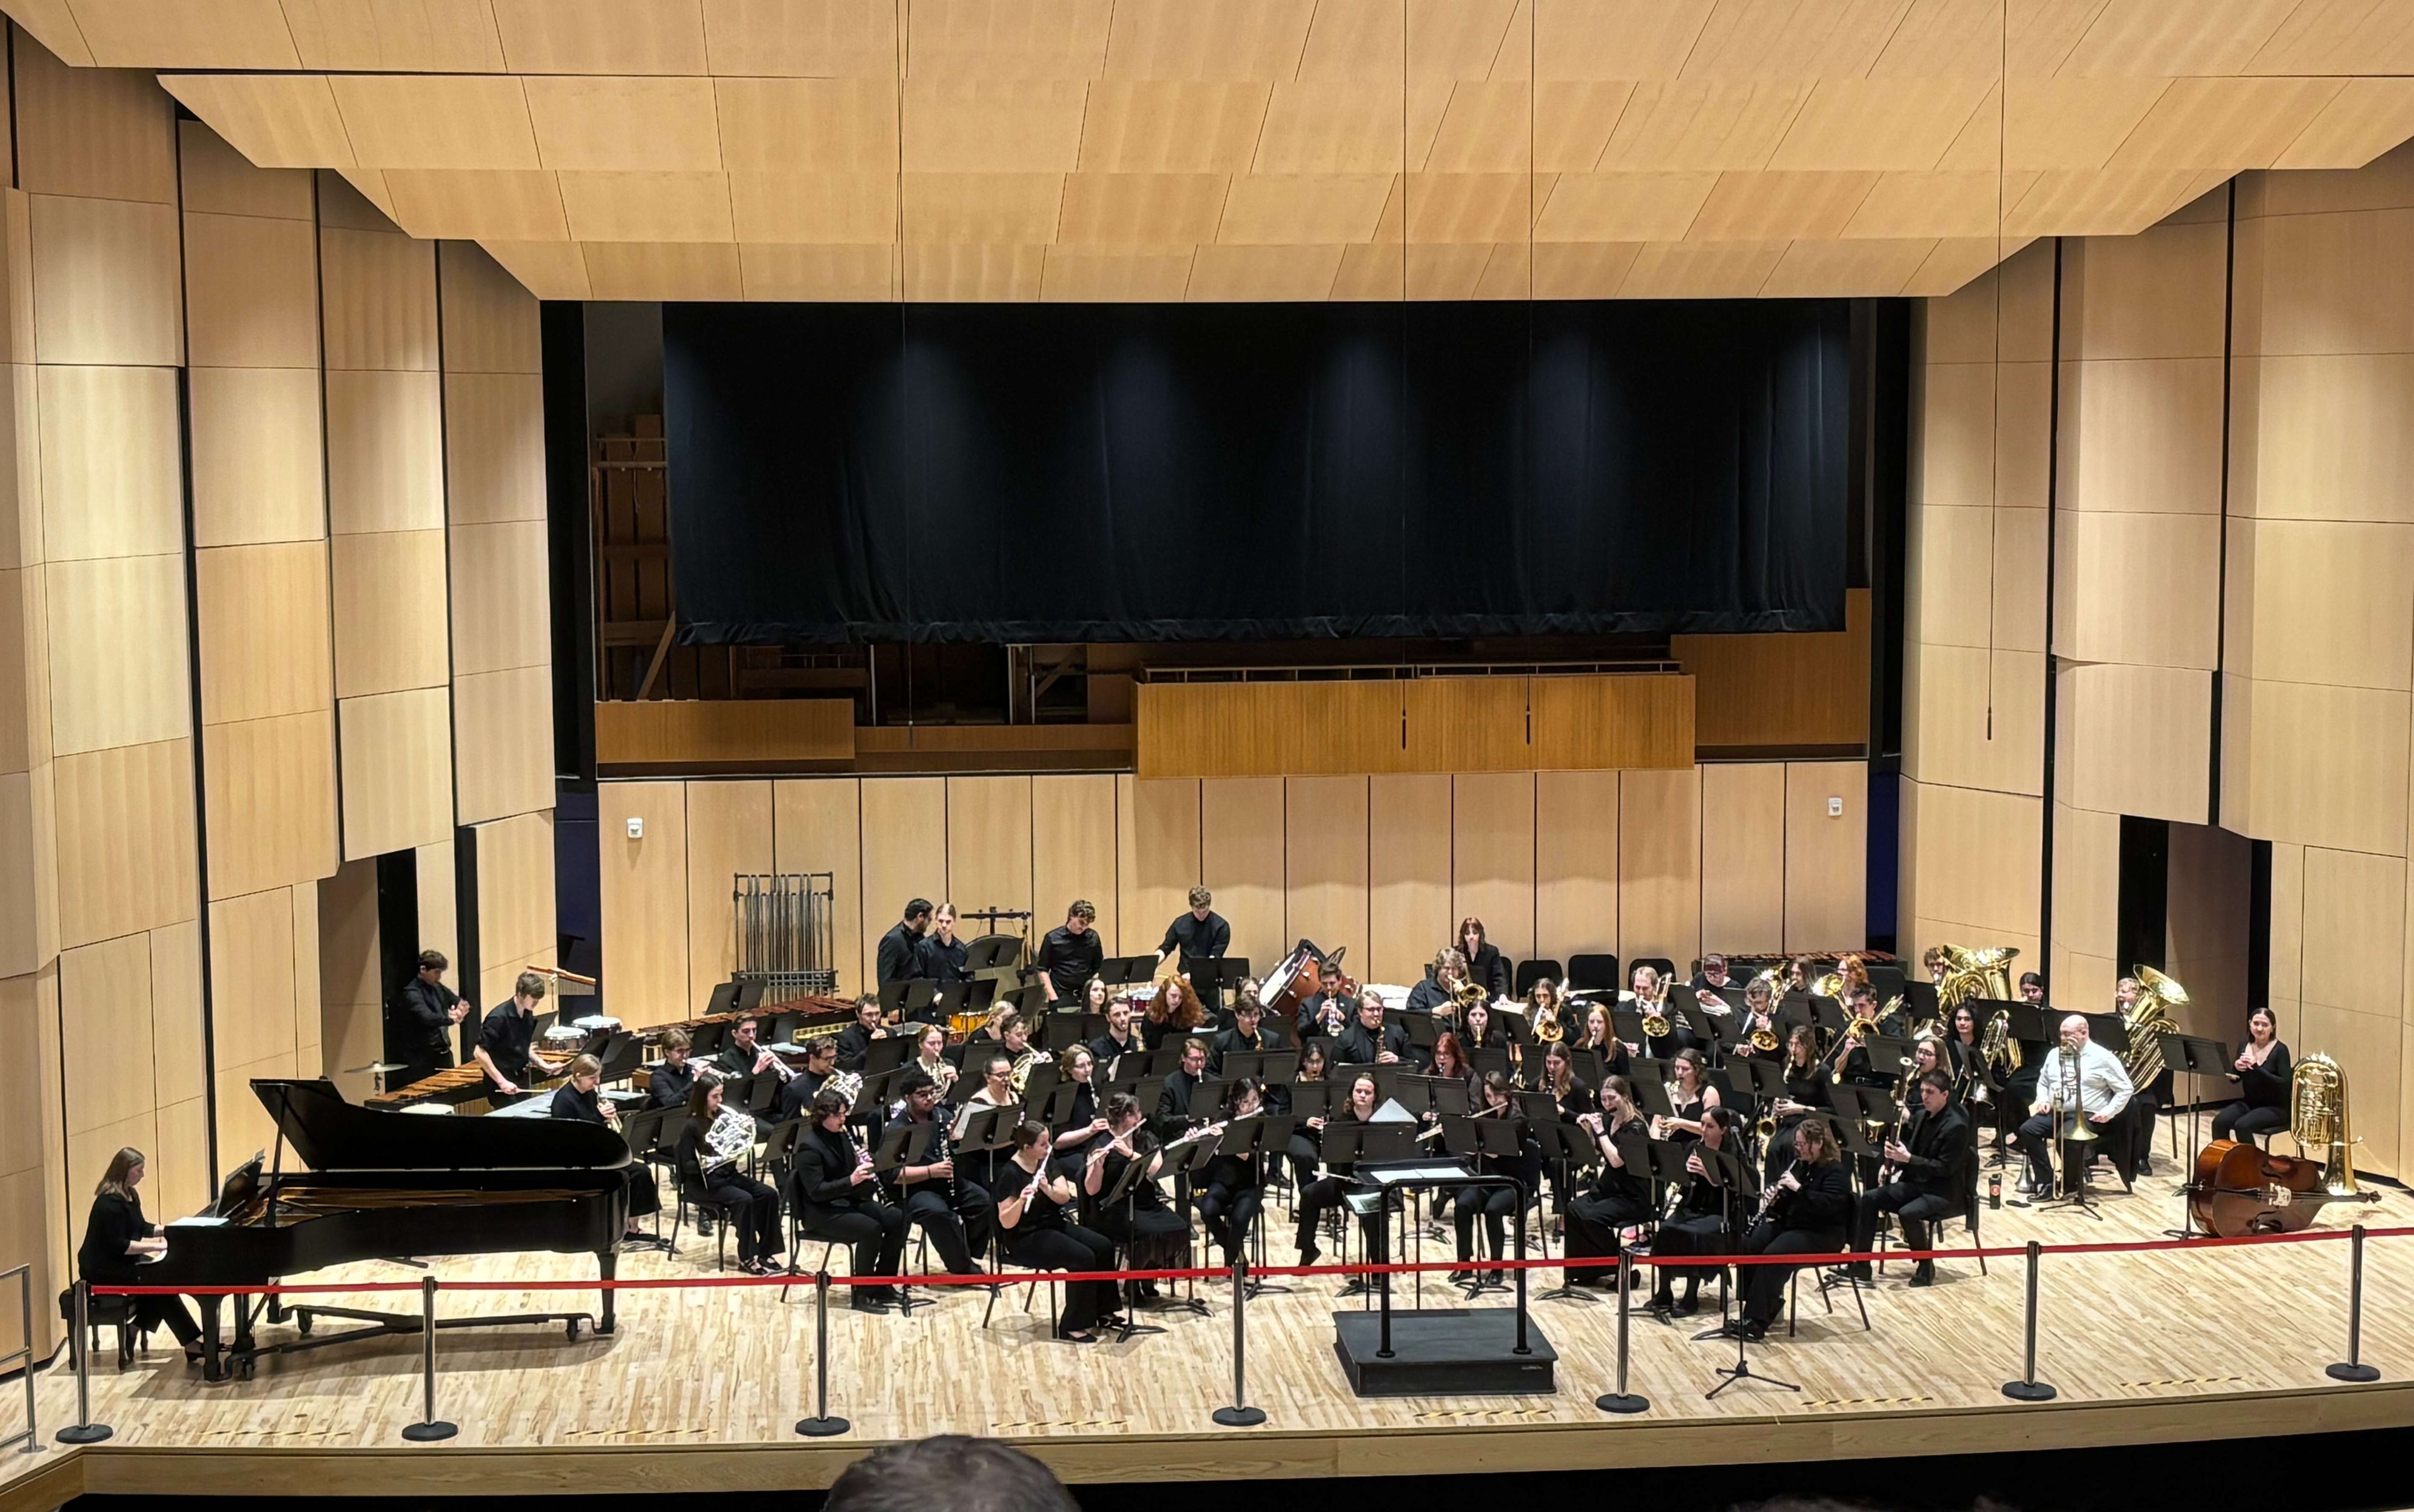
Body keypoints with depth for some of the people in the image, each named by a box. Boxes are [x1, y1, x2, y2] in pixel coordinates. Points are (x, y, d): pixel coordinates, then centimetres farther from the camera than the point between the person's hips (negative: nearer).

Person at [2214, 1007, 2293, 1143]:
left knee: (2242, 1126, -31)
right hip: (2249, 1103, 6)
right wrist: (2236, 1067, -13)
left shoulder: (2280, 1050, -12)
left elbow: (2285, 1084, -20)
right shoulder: (2245, 1047, 5)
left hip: (2275, 1108, -6)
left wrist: (2256, 1068, -29)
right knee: (2219, 1122, -21)